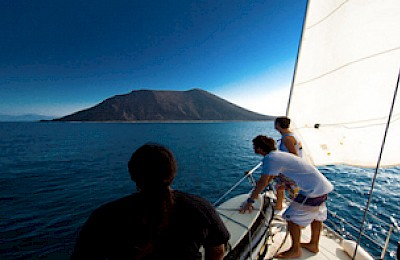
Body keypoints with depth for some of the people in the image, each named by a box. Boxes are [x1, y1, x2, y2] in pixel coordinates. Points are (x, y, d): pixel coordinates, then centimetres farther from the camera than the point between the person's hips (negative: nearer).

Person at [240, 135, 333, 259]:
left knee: (292, 218, 3)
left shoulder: (270, 158, -22)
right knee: (316, 216, 24)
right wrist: (256, 192, 22)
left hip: (313, 190, -10)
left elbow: (263, 182, -24)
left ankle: (295, 250, 21)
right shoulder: (278, 154, 8)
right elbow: (269, 177, 17)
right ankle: (314, 245, 44)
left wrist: (250, 200, -17)